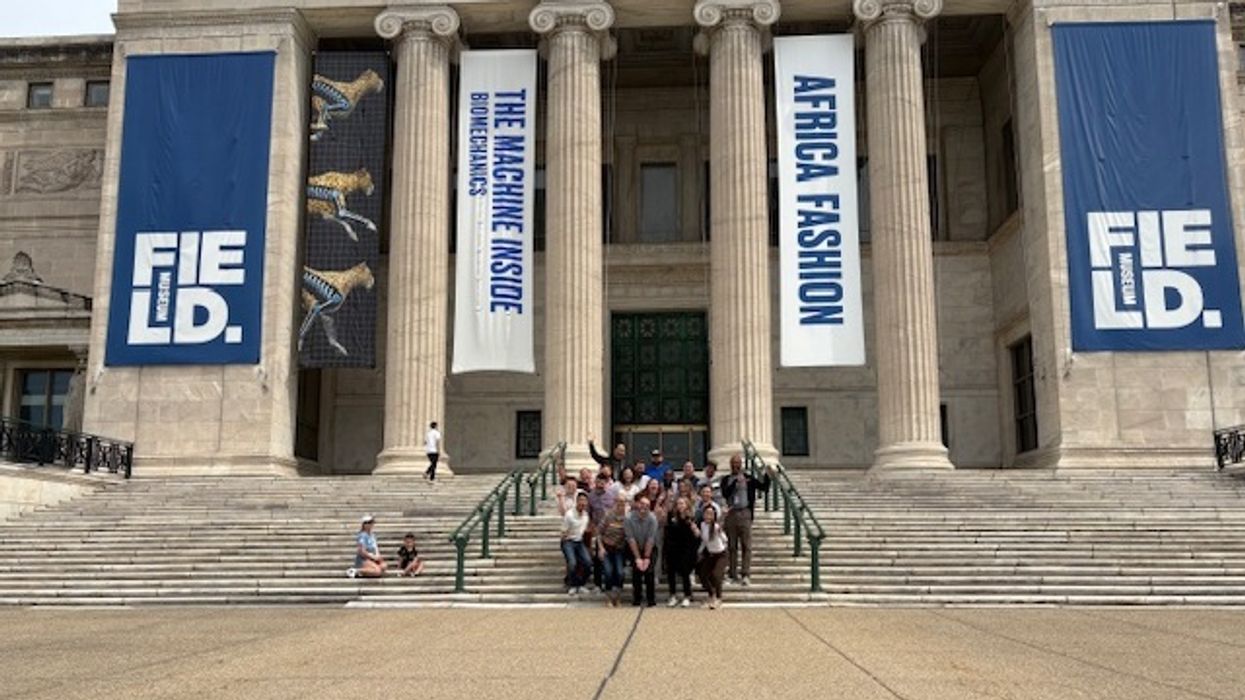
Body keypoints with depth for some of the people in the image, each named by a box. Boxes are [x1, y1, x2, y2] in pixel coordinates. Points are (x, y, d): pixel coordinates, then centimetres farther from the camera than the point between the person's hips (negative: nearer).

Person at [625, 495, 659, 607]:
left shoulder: (652, 518, -20)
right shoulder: (629, 518, -20)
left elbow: (650, 539, -20)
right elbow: (631, 539, -19)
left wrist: (646, 558, -22)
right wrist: (638, 558, -21)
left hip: (649, 548, 0)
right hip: (634, 548, 0)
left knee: (649, 571, -13)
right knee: (636, 571, -10)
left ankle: (651, 599, -3)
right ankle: (636, 598, 3)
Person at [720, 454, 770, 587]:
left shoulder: (748, 478, 9)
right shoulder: (726, 480, 10)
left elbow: (763, 486, 1)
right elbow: (725, 494, -7)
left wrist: (767, 476, -15)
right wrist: (735, 482, -16)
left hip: (745, 513, -1)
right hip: (730, 514, 1)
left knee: (746, 546, -7)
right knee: (731, 547, 6)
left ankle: (745, 575, -8)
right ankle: (733, 575, 14)